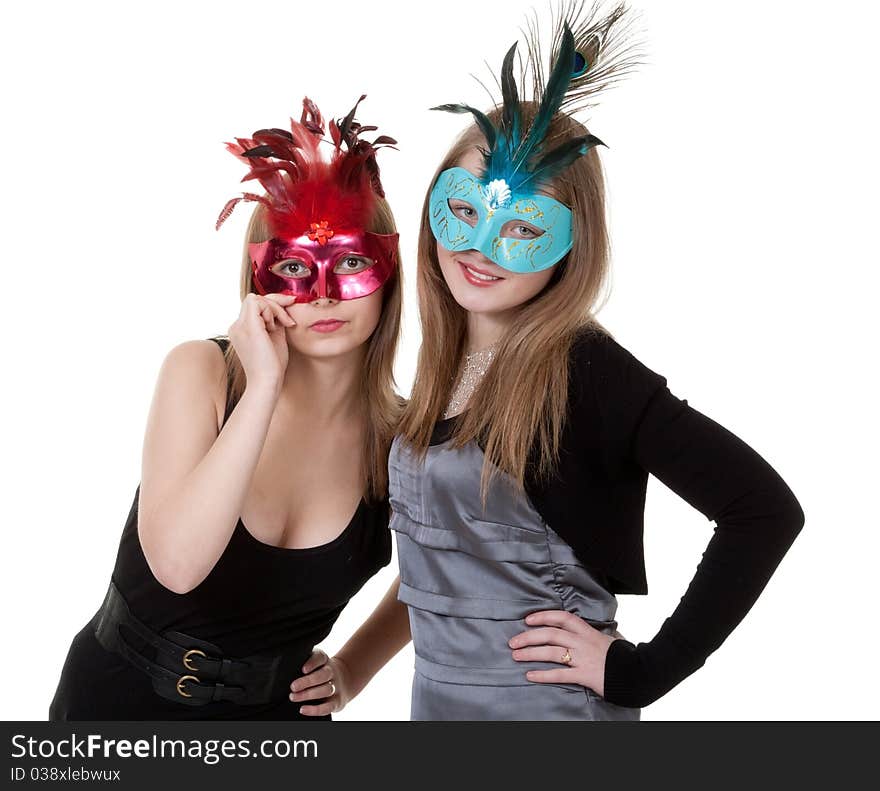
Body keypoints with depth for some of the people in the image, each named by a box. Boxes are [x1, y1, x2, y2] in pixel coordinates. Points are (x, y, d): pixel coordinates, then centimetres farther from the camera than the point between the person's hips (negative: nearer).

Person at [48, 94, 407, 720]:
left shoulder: (400, 435, -12)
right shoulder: (201, 372, -16)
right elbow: (177, 563, -30)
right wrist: (263, 386, -32)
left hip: (275, 709, 2)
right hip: (121, 695, -1)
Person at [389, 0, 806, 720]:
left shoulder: (586, 371, -19)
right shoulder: (444, 365, 0)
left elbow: (765, 509, -24)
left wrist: (640, 671, -19)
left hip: (551, 703, -6)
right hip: (434, 699, 7)